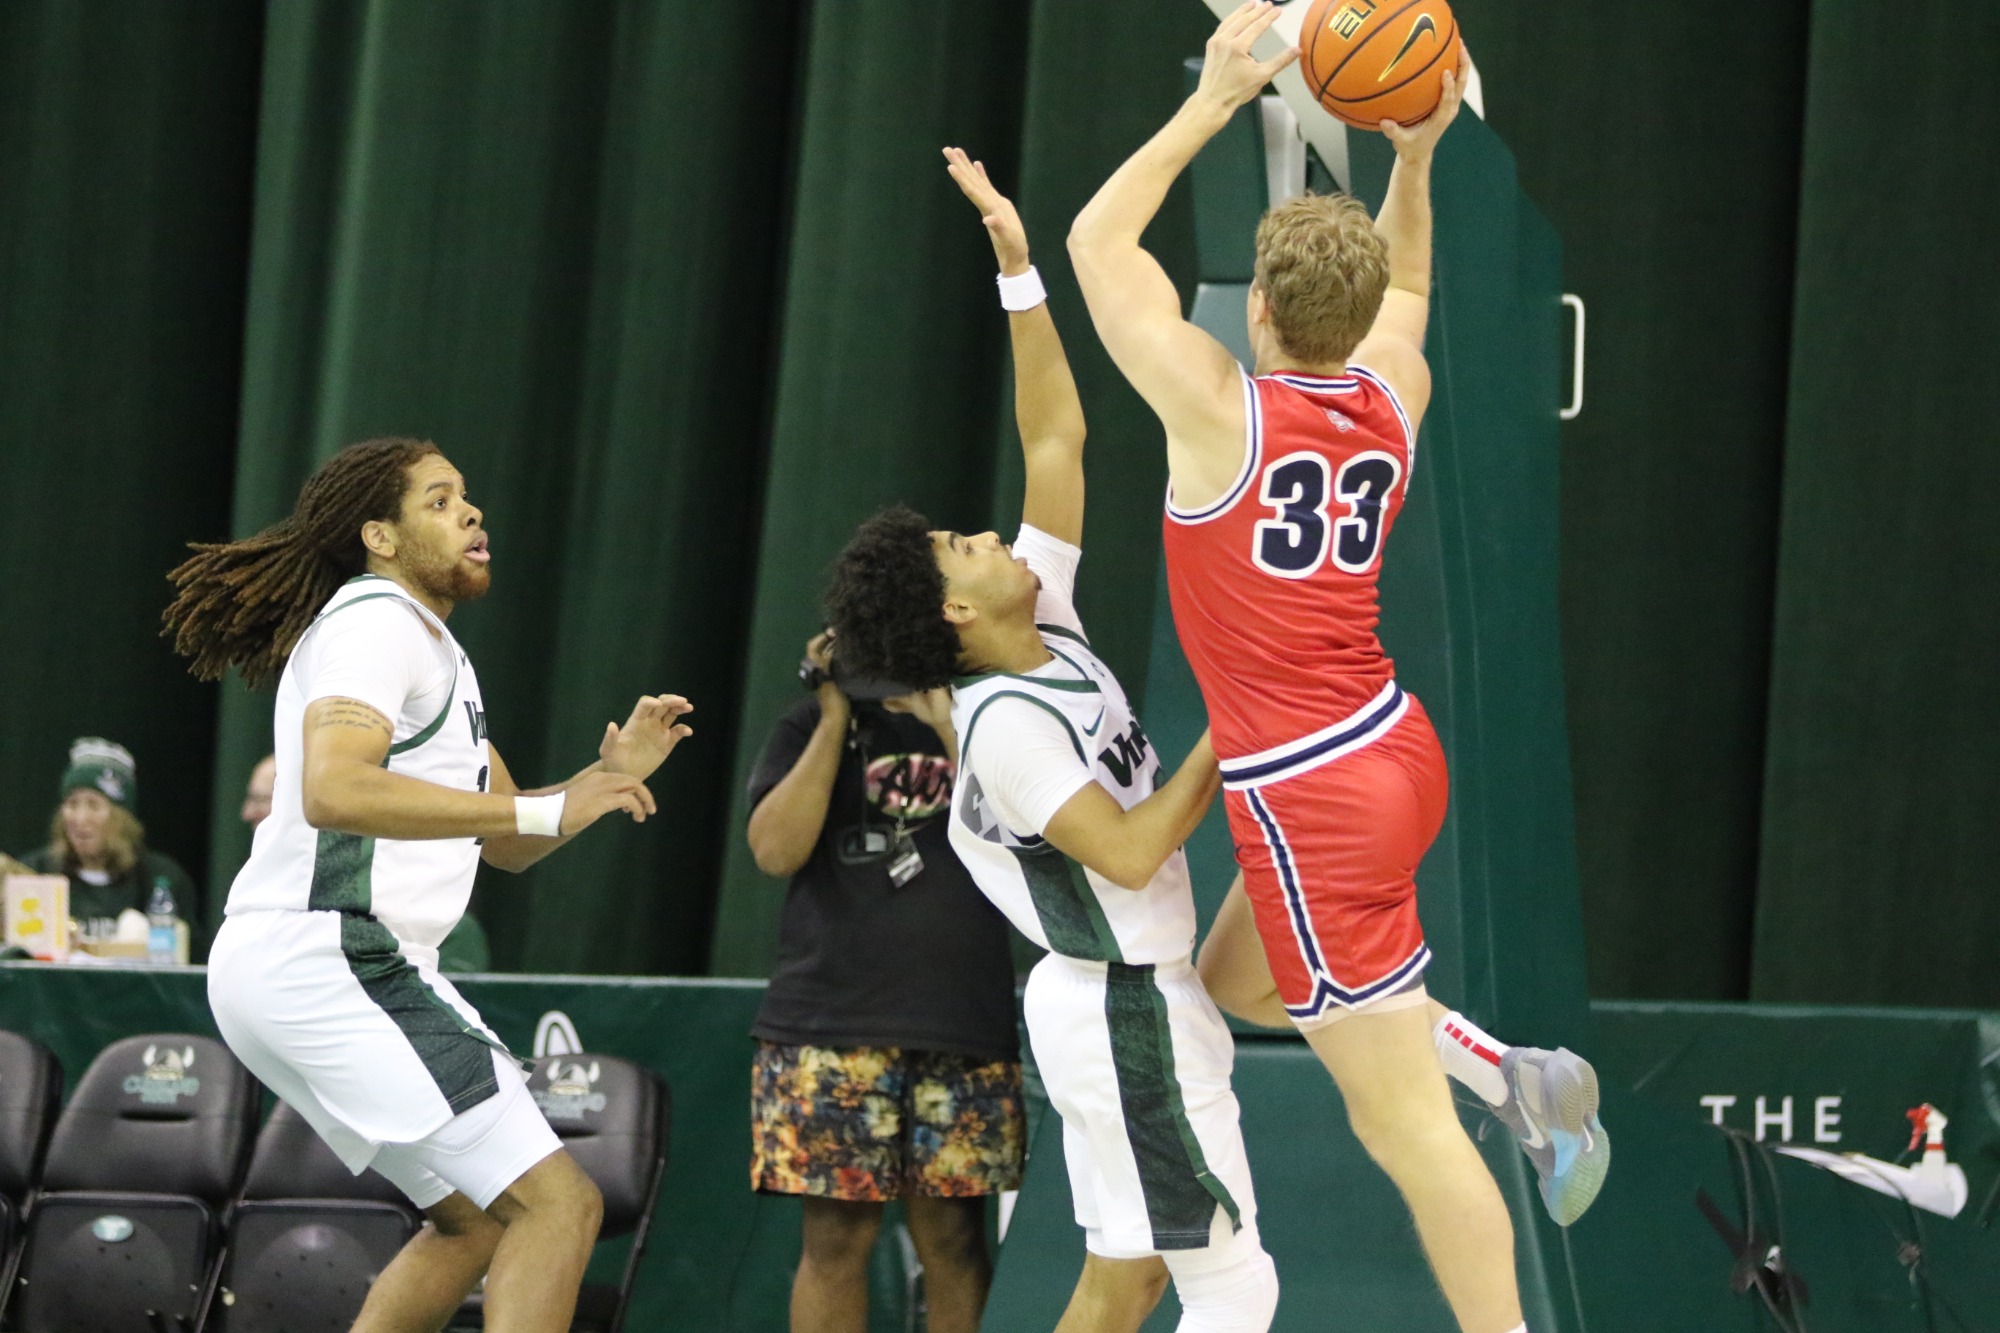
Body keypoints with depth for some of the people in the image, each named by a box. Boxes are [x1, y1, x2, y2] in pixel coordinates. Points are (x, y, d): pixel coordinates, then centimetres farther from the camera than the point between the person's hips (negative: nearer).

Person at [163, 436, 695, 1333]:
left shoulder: (436, 653, 24)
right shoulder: (374, 621, -9)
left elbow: (505, 843, 27)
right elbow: (334, 792, -26)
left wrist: (609, 776, 9)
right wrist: (543, 810, -25)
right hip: (329, 963, -11)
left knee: (474, 1218, 19)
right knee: (556, 1202, -14)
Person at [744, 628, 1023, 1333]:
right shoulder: (813, 725, 12)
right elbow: (776, 849, -2)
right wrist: (836, 717, -2)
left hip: (964, 1029, 1)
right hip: (831, 1028, -1)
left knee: (954, 1236, -1)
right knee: (835, 1234, -3)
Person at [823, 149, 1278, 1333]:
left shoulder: (1047, 624, 4)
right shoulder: (1008, 722, -19)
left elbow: (1055, 439, 6)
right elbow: (1130, 852, -23)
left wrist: (1020, 273, 0)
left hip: (1118, 995, 9)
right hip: (1130, 1008, -9)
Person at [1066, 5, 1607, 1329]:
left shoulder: (1225, 411, -17)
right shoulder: (1395, 397, 1)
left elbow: (1099, 243, -8)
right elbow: (1403, 282, 25)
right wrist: (1416, 157, 12)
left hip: (1313, 796, -8)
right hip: (1396, 751, 8)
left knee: (1404, 1121, -2)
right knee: (1239, 983, 28)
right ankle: (1516, 1072, 18)